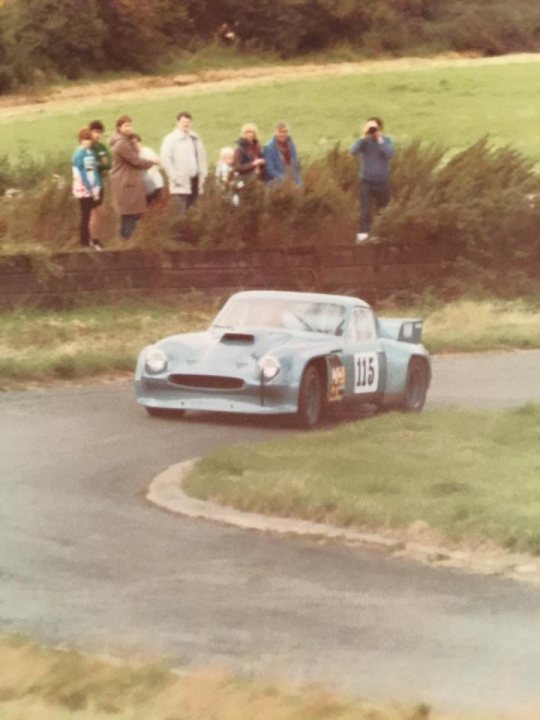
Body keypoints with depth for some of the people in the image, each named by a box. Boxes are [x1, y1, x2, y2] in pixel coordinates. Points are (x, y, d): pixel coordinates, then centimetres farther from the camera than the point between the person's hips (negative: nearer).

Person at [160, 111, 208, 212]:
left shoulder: (195, 138, 14)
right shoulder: (170, 139, -5)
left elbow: (202, 157, 19)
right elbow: (165, 159, -13)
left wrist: (203, 174, 8)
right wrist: (174, 177, -15)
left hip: (195, 180, 6)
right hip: (181, 182, -6)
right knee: (181, 212, -12)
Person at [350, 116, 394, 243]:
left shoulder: (386, 141, -3)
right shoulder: (365, 141, -3)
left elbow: (389, 153, -21)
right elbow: (353, 152, -19)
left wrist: (379, 139, -23)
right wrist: (363, 137, -23)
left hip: (382, 181, 1)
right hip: (366, 180, -1)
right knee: (365, 210, -6)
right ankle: (363, 233, -4)